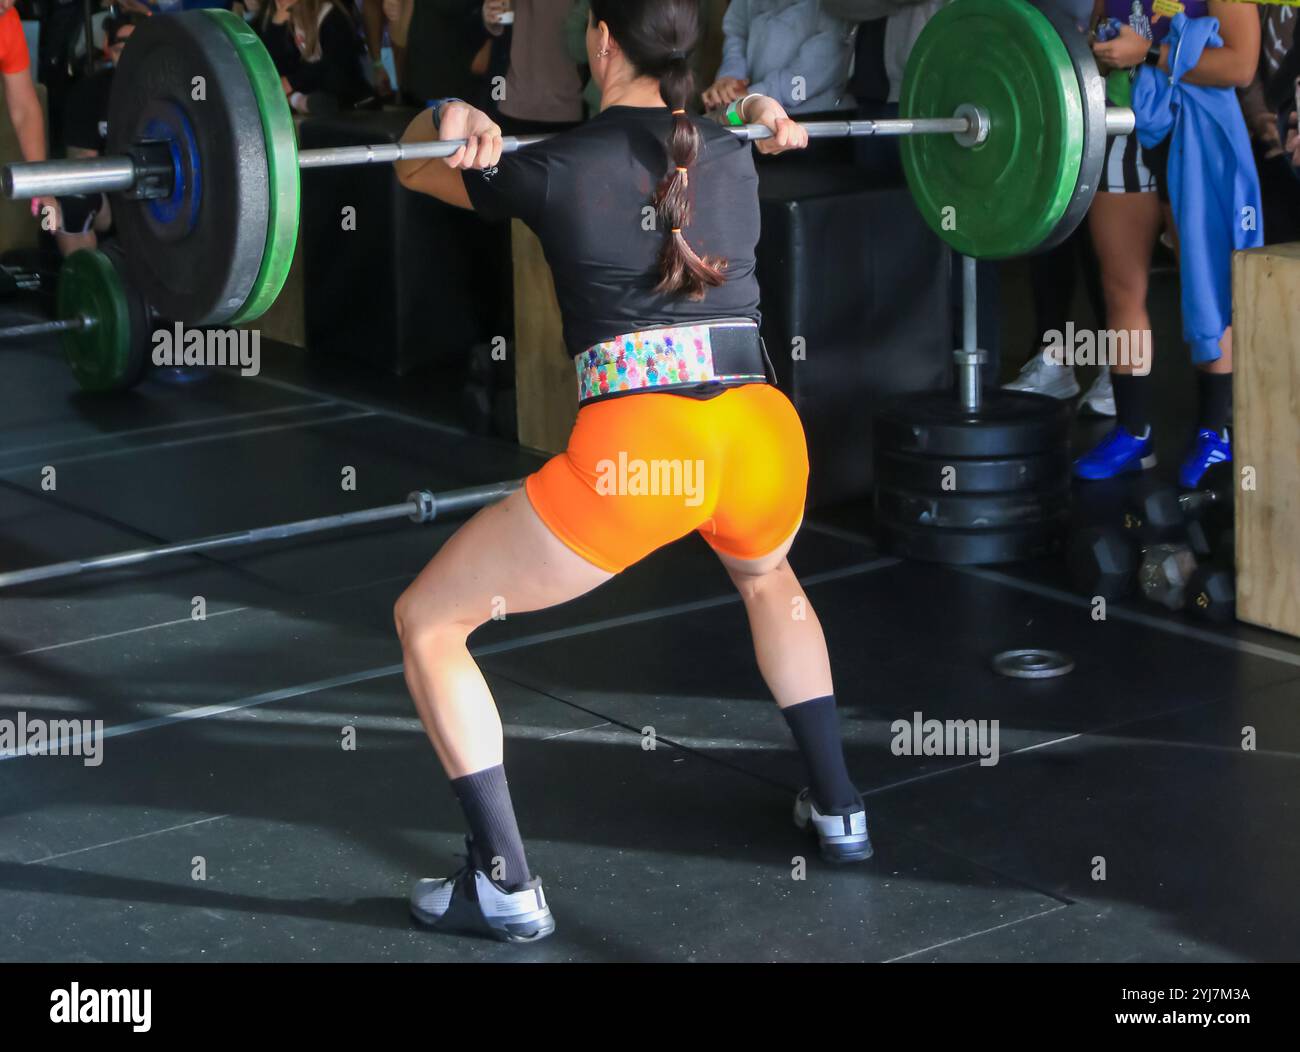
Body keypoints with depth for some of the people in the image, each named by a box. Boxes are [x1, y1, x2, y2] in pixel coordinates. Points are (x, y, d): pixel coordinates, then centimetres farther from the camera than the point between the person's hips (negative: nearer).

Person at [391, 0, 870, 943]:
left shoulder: (559, 168, 4)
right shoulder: (732, 154, 17)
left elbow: (415, 170, 21)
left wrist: (444, 129, 1)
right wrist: (765, 115, 36)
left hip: (637, 450, -6)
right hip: (767, 440, 6)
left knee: (428, 622, 12)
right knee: (768, 578, 43)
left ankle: (507, 886, 9)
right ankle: (838, 809, 43)